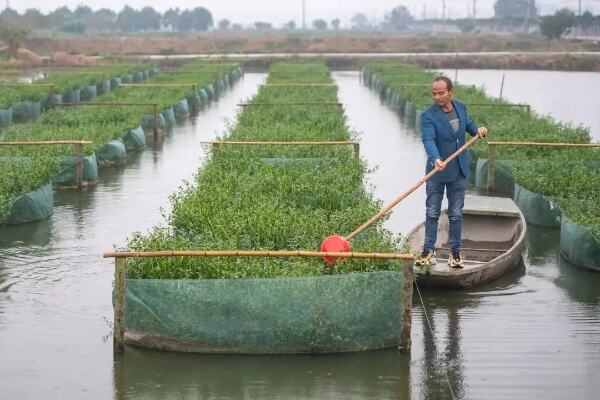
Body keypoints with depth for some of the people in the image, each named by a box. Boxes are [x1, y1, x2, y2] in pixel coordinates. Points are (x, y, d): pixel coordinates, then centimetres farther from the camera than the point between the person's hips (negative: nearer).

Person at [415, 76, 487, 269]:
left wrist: (477, 129, 1)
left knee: (456, 214, 9)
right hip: (436, 172, -4)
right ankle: (428, 252, 11)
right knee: (432, 213, 5)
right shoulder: (428, 116, -15)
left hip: (459, 172, 4)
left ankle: (455, 252, 16)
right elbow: (428, 140, -30)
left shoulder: (461, 107, 1)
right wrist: (436, 159, -47)